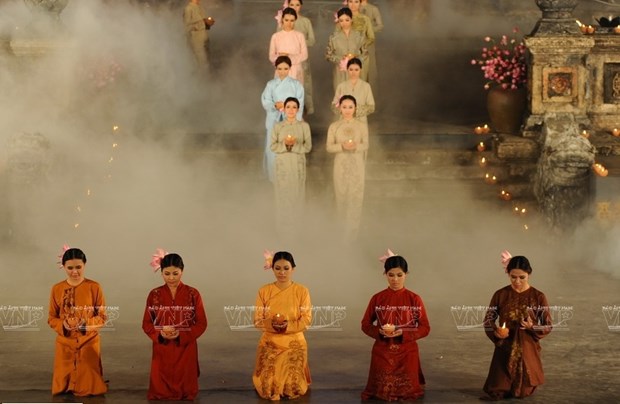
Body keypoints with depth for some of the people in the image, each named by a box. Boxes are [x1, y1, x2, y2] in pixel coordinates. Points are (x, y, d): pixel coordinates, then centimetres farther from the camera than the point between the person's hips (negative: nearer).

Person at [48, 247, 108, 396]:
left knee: (88, 386, 4)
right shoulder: (57, 289, 0)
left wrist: (85, 324, -21)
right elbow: (51, 318, 4)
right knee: (62, 386, 5)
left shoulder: (94, 287, -5)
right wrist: (63, 325, -17)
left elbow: (102, 317, -3)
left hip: (89, 343, -1)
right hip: (65, 344, 2)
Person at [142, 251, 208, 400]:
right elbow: (146, 323, 3)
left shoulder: (193, 294, -4)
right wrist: (160, 334, -17)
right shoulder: (154, 295, 0)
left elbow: (201, 323, -4)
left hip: (185, 349, -1)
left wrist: (181, 335, -18)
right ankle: (163, 391, 30)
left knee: (186, 392, 2)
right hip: (161, 350, 1)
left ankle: (184, 391, 30)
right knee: (160, 392, 2)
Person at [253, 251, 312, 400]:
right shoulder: (264, 291, 0)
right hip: (270, 342, 1)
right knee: (267, 387, -17)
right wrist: (272, 324, -24)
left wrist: (288, 326, -25)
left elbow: (306, 321, -7)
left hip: (294, 343, -1)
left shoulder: (302, 291, -4)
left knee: (292, 387, -16)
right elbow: (257, 320, -2)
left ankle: (297, 376, 19)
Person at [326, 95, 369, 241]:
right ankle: (343, 223, 27)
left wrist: (356, 146, -22)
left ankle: (352, 229, 8)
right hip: (341, 165, 1)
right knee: (341, 194, 8)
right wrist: (342, 146, -21)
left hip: (357, 165, -1)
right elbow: (329, 147, -3)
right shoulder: (334, 126, -2)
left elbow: (366, 145, -1)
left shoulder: (362, 126, -2)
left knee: (355, 196, -1)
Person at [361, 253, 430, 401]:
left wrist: (403, 333, -18)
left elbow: (425, 328, -3)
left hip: (407, 354, 0)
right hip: (382, 353, 1)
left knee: (407, 392, 6)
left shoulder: (414, 299, -4)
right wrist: (380, 332, -15)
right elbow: (365, 325, 5)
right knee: (381, 392, 6)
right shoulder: (377, 299, -2)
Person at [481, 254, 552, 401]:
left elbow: (548, 326, -4)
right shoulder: (500, 295, -6)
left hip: (527, 350, -1)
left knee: (523, 392, 7)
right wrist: (495, 331, -18)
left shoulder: (538, 297, -9)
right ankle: (503, 388, 34)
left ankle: (521, 387, 40)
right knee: (497, 392, 1)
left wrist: (532, 327, -24)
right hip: (504, 350, 1)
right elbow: (488, 320, 3)